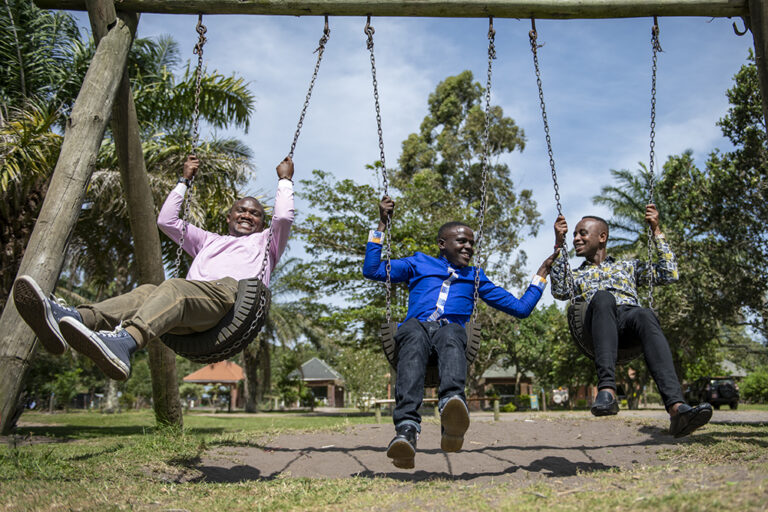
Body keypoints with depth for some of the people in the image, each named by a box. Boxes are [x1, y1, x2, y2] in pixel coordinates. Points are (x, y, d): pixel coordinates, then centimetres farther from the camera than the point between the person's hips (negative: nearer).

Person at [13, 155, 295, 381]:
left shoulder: (265, 241, 33)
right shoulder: (209, 241, 44)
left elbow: (284, 217, 12)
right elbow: (166, 219, 40)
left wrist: (284, 180, 26)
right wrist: (185, 180, 43)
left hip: (233, 293, -4)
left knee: (174, 287, -35)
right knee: (146, 291, -28)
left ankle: (123, 342, -64)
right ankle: (67, 318, -54)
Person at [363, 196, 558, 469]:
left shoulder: (475, 276, 34)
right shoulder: (419, 263, 30)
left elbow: (520, 308, 33)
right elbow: (372, 270, 21)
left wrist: (542, 273, 31)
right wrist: (382, 225, 22)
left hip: (451, 329, 1)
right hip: (416, 325, -1)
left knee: (451, 335, -38)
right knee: (415, 339, -39)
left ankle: (452, 405, -69)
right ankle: (406, 429, -59)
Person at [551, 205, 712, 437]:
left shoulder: (628, 266, 35)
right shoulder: (576, 275, 34)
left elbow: (669, 275, 20)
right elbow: (559, 292, 9)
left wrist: (656, 231, 21)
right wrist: (559, 245, 8)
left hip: (629, 316, 1)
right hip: (597, 325, -1)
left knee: (645, 315, -37)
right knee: (602, 297, -37)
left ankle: (676, 407, -55)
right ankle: (606, 388, -52)